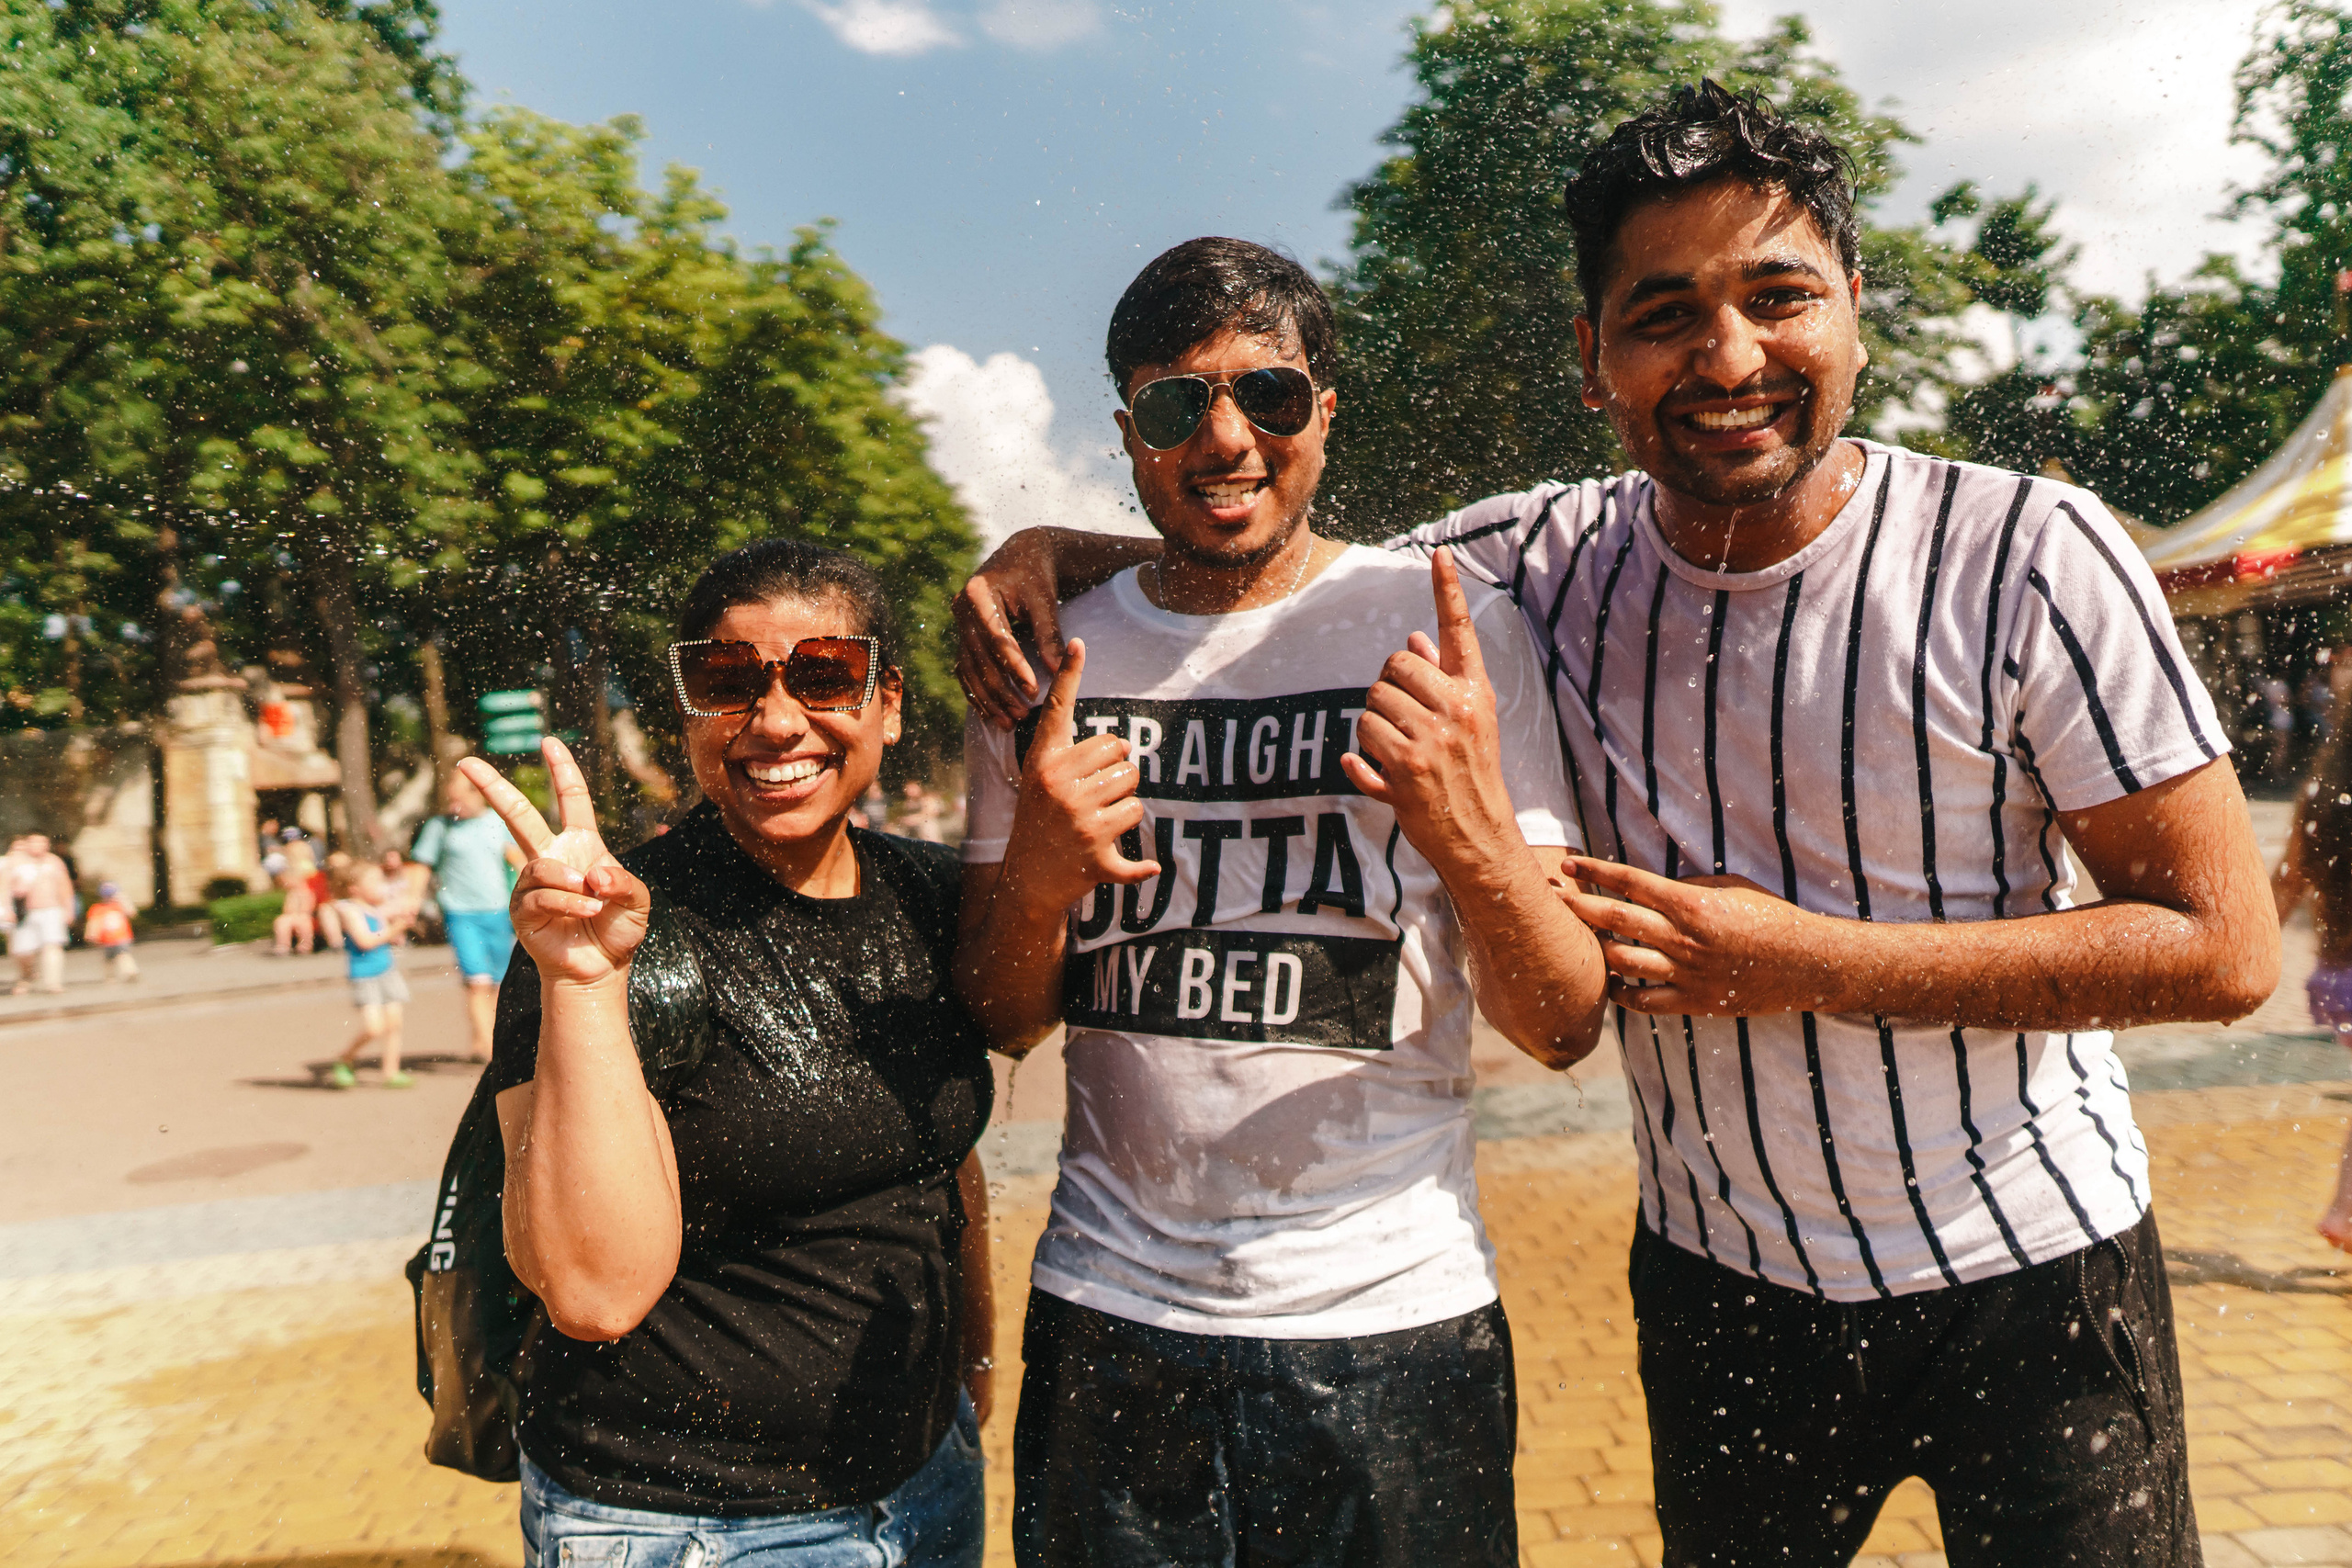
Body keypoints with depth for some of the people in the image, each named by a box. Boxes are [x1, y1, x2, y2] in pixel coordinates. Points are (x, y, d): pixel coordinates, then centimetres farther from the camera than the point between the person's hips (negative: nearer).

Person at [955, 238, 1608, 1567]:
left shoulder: (1457, 634, -5)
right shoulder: (1046, 656, 2)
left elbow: (1567, 1026, -6)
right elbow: (1001, 1026, 7)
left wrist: (1470, 832, -25)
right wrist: (1035, 883, -14)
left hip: (1395, 1319, -1)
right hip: (1111, 1319, 2)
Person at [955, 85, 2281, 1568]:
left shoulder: (2027, 554, -16)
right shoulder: (1549, 558, -7)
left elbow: (2227, 947, -15)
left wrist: (1807, 961, -22)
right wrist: (1054, 546, -12)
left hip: (2030, 1278, -2)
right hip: (1721, 1281, 3)